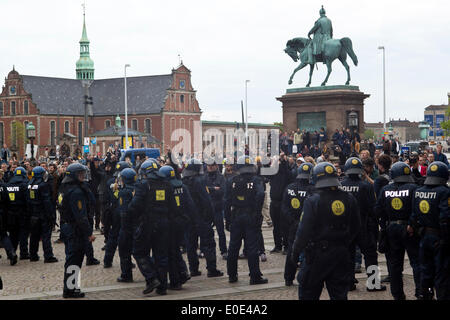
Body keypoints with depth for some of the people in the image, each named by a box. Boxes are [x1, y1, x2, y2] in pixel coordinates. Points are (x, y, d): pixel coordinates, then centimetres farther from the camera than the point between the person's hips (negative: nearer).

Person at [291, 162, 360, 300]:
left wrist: (295, 251, -2)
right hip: (341, 255, 4)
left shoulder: (312, 202, -16)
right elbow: (355, 228, 9)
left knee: (308, 293, 10)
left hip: (318, 254, -4)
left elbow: (304, 230, -15)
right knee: (339, 293, 11)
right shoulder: (349, 199, 0)